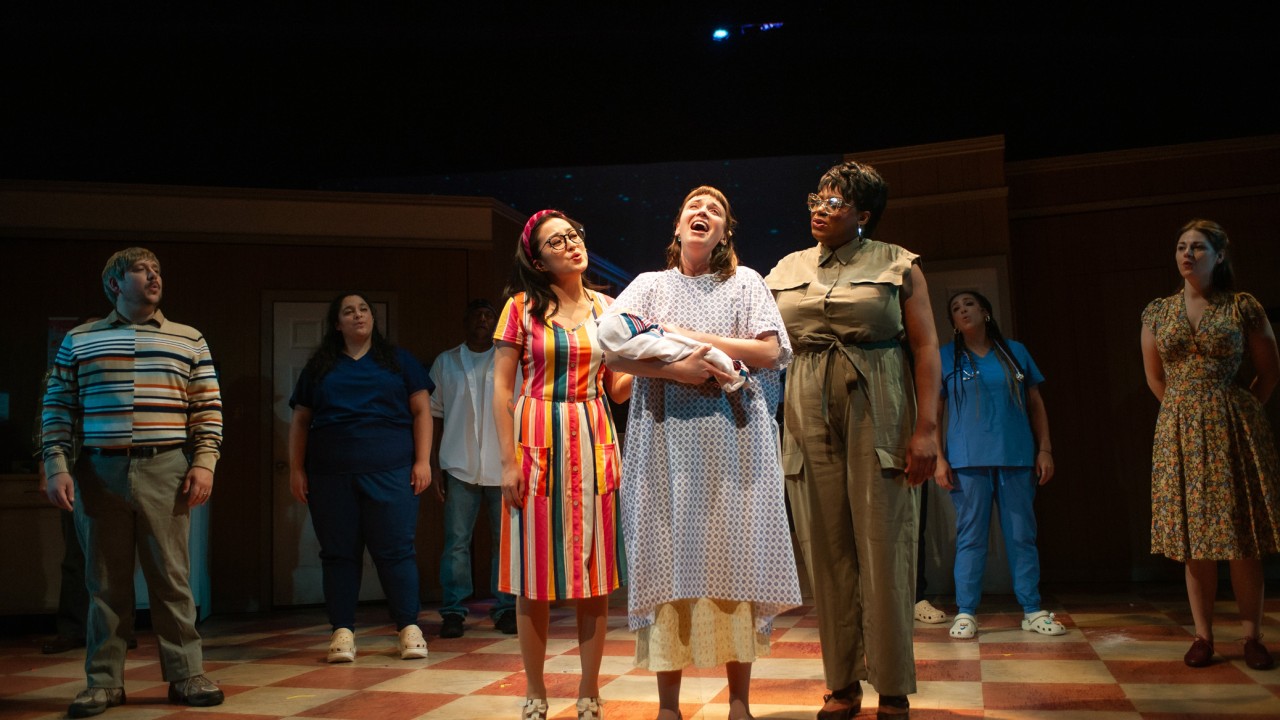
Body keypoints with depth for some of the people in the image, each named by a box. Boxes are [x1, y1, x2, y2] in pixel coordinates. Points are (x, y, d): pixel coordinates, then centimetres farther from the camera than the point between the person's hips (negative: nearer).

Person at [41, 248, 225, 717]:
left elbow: (208, 409, 7)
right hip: (98, 472, 1)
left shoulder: (189, 341, 11)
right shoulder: (79, 341, 11)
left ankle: (186, 675, 8)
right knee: (105, 581, 5)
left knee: (171, 577, 1)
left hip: (165, 471, 0)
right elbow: (58, 409, 8)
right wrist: (57, 467, -2)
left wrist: (204, 462, -4)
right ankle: (104, 681, 15)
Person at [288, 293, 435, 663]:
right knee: (338, 552, 3)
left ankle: (409, 629, 1)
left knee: (395, 549, -5)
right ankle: (343, 632, 9)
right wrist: (296, 469, 6)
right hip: (330, 476, 2)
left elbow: (422, 411, 7)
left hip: (389, 472, -2)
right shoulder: (319, 368, 16)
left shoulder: (398, 360, 12)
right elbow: (300, 421, 15)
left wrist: (423, 460, -3)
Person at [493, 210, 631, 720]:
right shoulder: (521, 307, 1)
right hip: (537, 439, -2)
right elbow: (501, 387, -2)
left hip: (593, 441, 3)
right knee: (535, 571, 2)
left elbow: (616, 389, 11)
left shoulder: (605, 308, 10)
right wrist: (508, 461, -8)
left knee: (594, 569, 3)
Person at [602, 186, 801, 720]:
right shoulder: (650, 285, 14)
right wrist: (676, 369, -14)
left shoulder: (744, 282, 13)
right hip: (666, 437, 1)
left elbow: (770, 353, 0)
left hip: (732, 438, 0)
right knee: (670, 561, -2)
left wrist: (694, 338, -6)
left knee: (733, 560, -2)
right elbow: (612, 350, 0)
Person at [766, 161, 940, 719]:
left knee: (883, 546, -2)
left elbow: (925, 345, -2)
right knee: (829, 550, 5)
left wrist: (926, 428, -10)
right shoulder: (786, 270, 13)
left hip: (878, 415, -3)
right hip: (809, 416, 3)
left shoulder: (898, 265, 4)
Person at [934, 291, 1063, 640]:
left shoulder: (1015, 352, 11)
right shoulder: (946, 359, 6)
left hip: (1016, 457, 2)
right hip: (968, 460, -1)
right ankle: (965, 612, 5)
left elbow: (1036, 404, 13)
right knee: (970, 536, 0)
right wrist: (938, 458, -4)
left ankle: (1032, 611, 12)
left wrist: (1044, 449, 5)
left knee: (1022, 535, 5)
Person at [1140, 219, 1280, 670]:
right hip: (1179, 431, 2)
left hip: (1234, 429, -2)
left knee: (1242, 536, 0)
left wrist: (1239, 411, 7)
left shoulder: (1243, 308, 0)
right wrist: (1186, 409, 14)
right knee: (1194, 538, 3)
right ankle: (1203, 636, 8)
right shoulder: (1157, 313, 6)